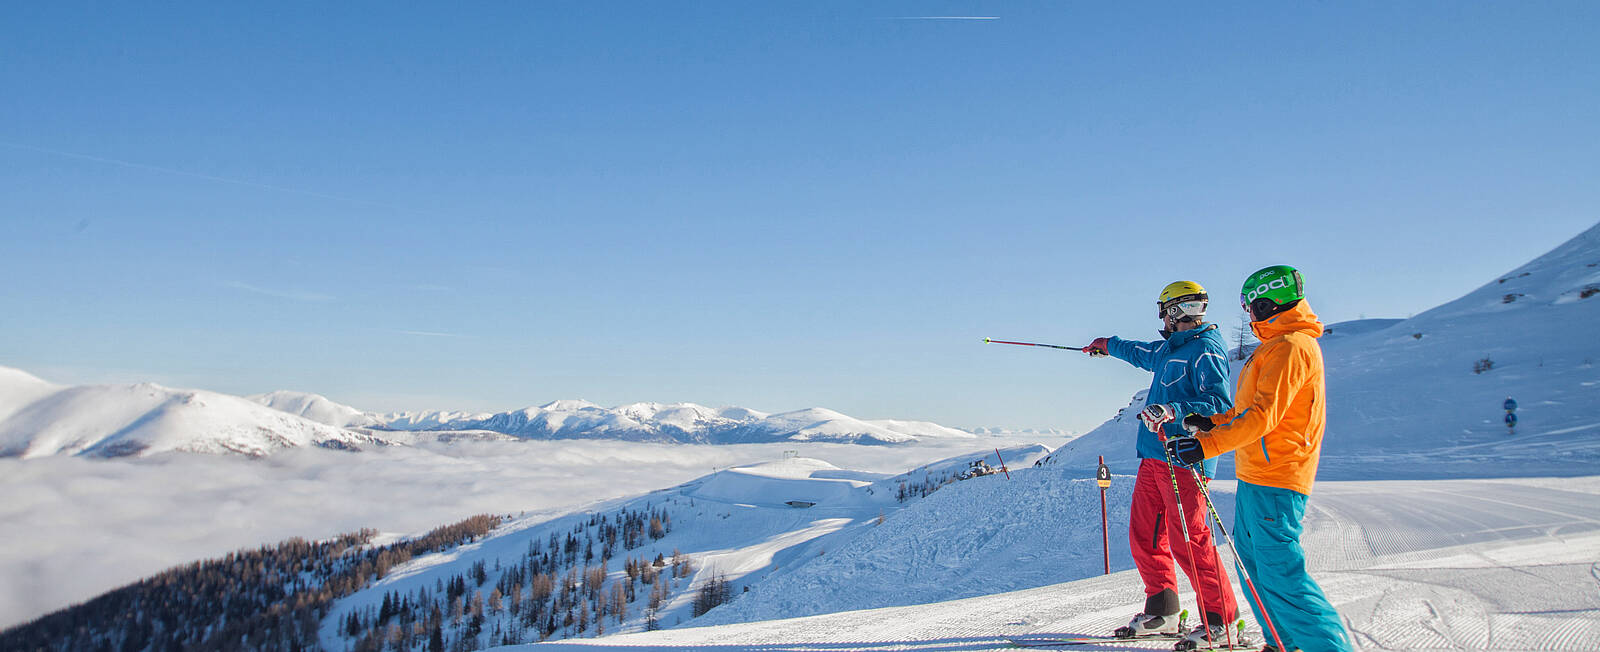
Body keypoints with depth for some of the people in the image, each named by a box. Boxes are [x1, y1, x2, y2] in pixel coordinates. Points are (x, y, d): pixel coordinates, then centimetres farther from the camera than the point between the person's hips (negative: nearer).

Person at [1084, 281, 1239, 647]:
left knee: (1187, 541, -9)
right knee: (1144, 537, 9)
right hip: (1153, 456, 9)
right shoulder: (1172, 347, 18)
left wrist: (1174, 410, -31)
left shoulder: (1205, 350, -10)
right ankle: (1161, 613, 17)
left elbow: (1220, 405, -20)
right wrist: (1110, 346, 54)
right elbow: (1146, 355, 41)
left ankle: (1221, 619, 3)